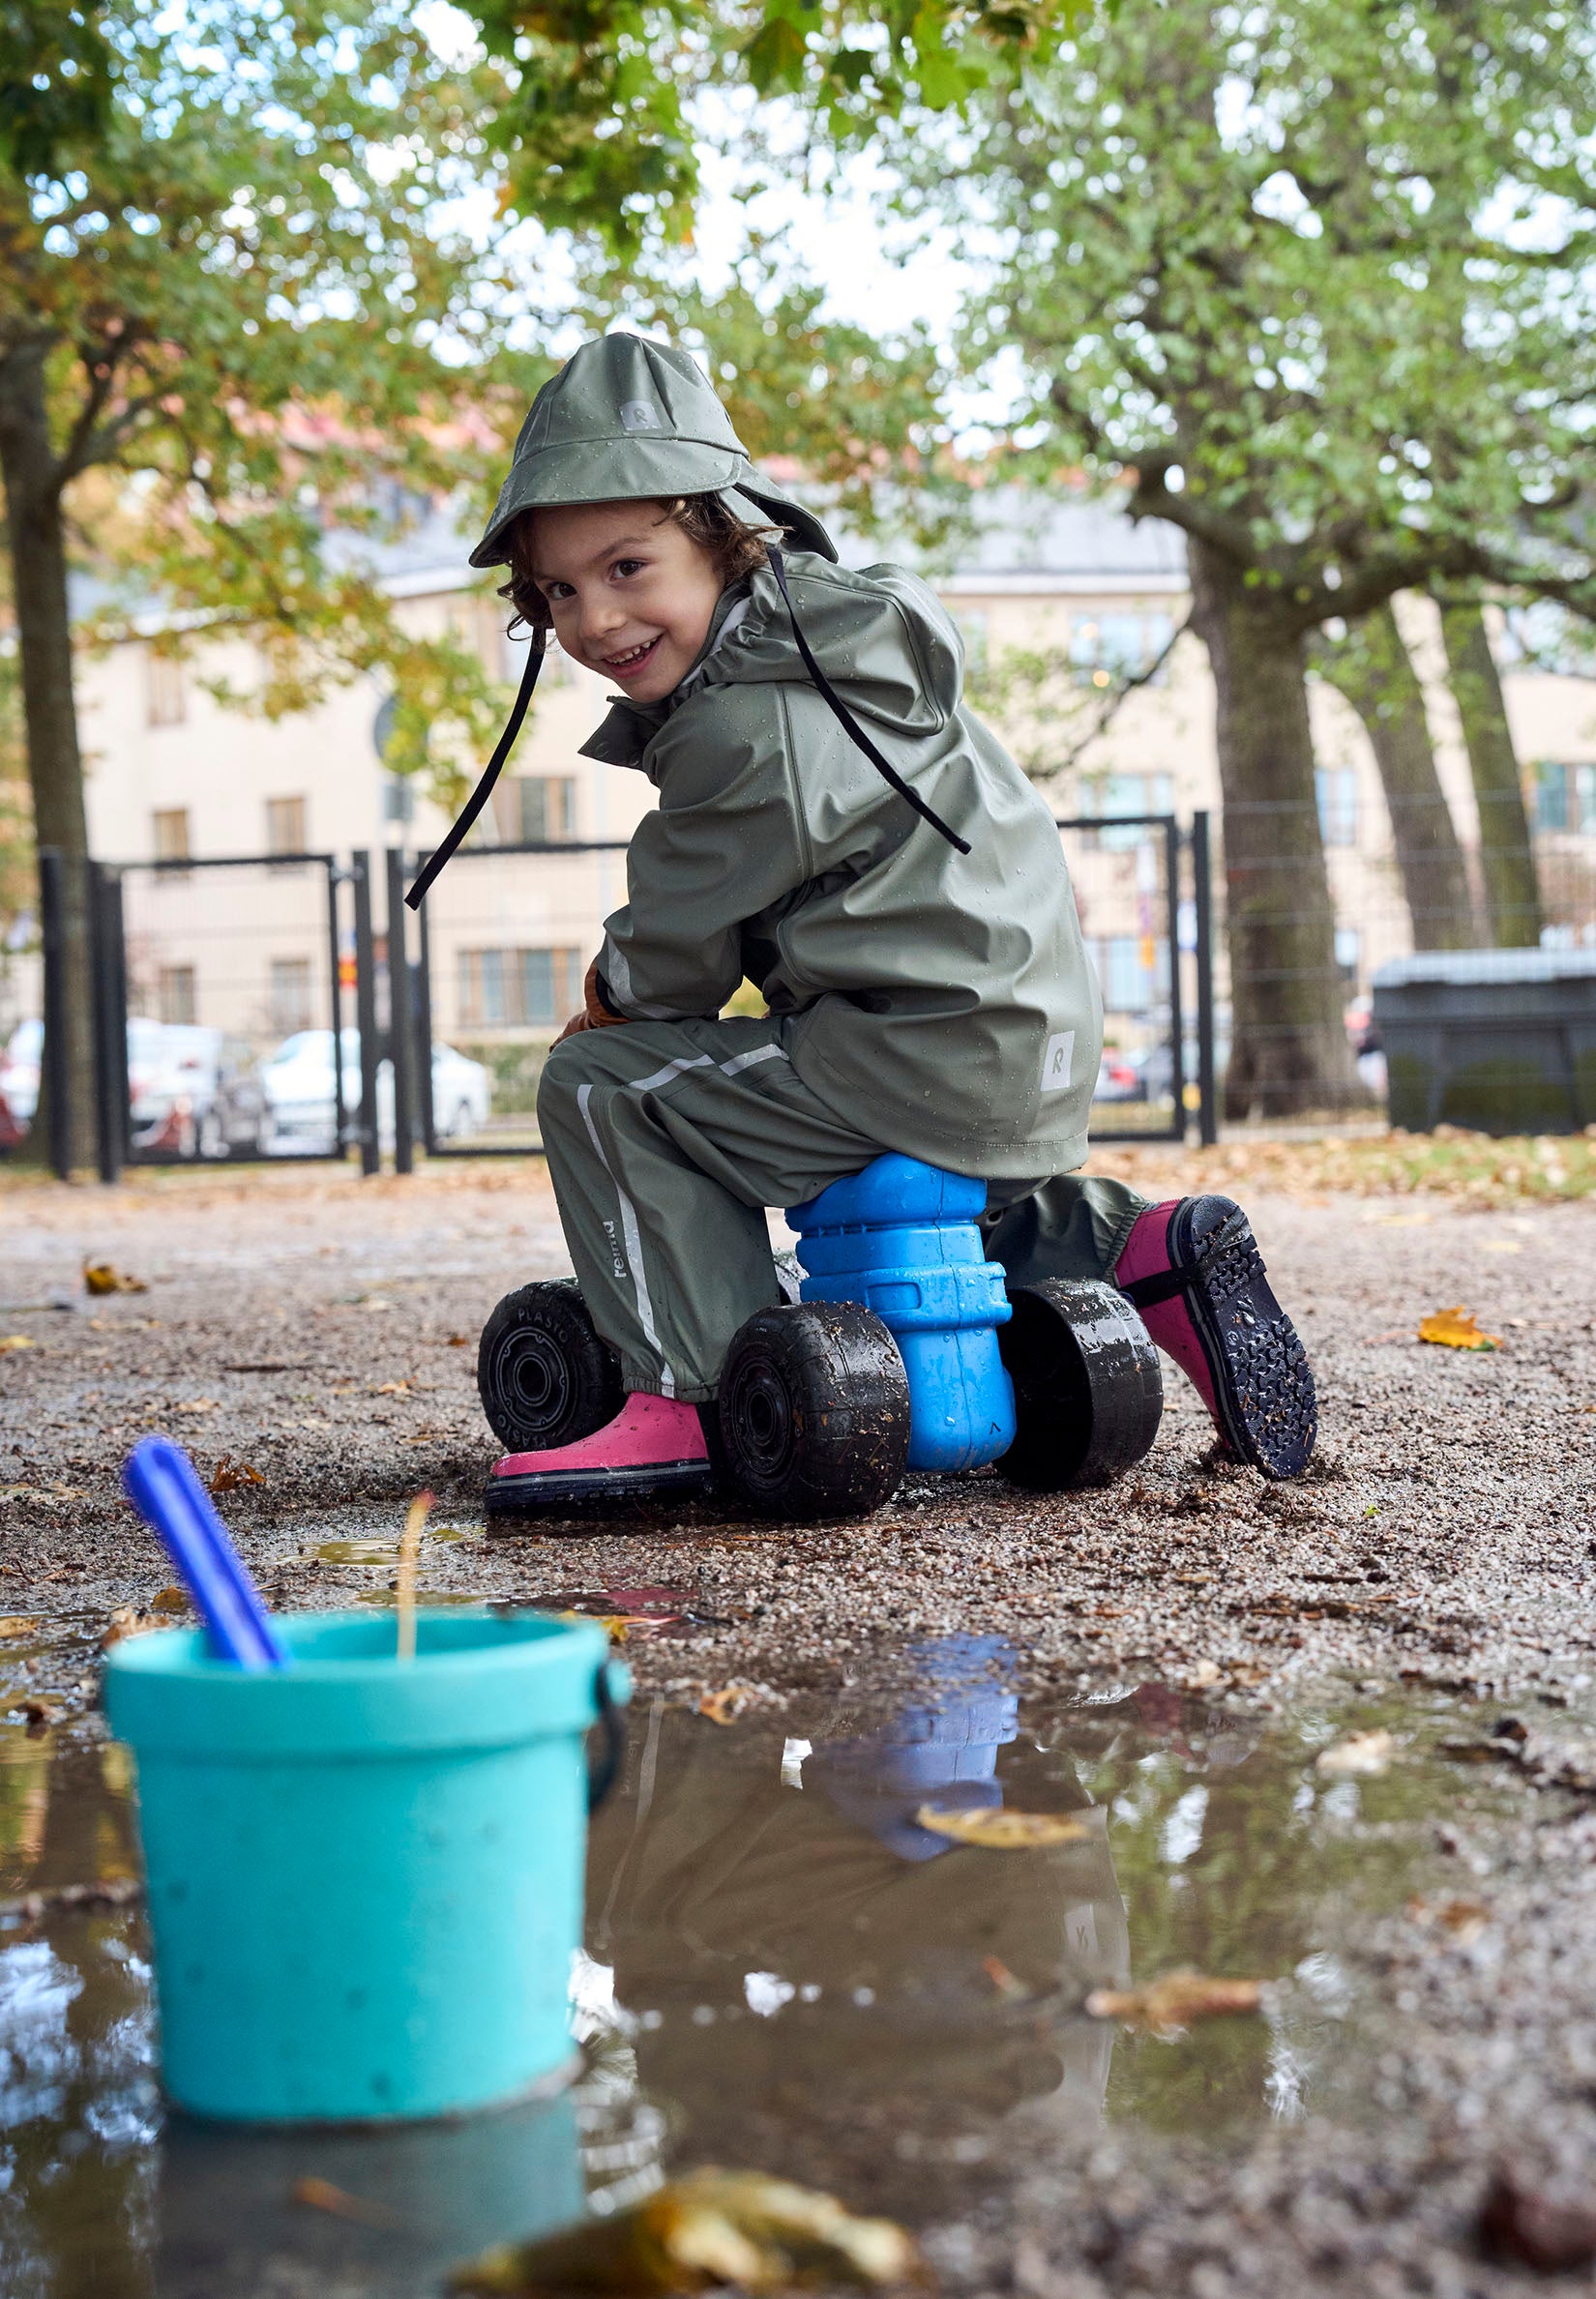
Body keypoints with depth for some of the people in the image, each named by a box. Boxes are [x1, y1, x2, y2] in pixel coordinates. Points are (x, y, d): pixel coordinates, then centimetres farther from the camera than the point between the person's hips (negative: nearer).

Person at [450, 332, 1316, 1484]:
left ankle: (697, 1394, -10)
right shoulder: (825, 630, 10)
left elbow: (674, 951, -8)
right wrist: (634, 993, 22)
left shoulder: (750, 736, -20)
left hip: (931, 1063, -10)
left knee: (599, 1087, -10)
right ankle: (1144, 1249, 23)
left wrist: (609, 1002, 14)